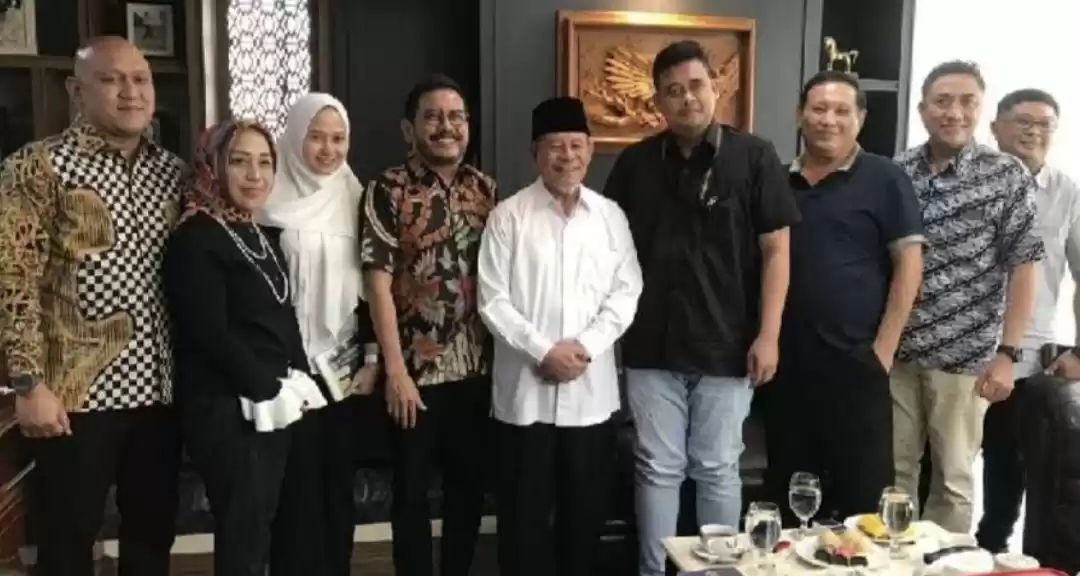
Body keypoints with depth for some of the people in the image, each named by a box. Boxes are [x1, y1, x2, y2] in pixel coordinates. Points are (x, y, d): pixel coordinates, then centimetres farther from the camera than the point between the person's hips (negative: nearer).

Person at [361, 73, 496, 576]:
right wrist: (395, 370, -15)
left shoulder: (486, 189, 7)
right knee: (411, 492, 9)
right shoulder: (388, 190, -7)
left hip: (477, 366, 4)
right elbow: (378, 282, -11)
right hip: (415, 369, -4)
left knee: (470, 487, 15)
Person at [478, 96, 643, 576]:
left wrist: (586, 346, -11)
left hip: (591, 389, 3)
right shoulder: (509, 215, -3)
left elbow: (626, 292, 3)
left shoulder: (611, 215, 5)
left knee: (585, 508, 14)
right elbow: (492, 300, -7)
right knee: (524, 510, 8)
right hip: (525, 388, -2)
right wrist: (543, 351, -15)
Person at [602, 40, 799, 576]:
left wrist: (768, 334, -9)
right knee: (657, 469, 11)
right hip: (651, 346, 2)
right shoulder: (635, 162, 4)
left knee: (718, 470, 11)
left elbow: (775, 249, -3)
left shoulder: (754, 157, -3)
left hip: (726, 346, -2)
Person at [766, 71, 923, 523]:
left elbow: (908, 264, -5)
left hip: (855, 361, -4)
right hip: (787, 362, 4)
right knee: (788, 492, 12)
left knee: (864, 491, 3)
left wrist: (883, 349, -10)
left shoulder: (884, 179, -1)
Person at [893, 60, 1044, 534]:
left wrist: (1008, 353, -10)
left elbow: (1023, 266, -5)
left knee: (953, 478, 9)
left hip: (964, 354, -2)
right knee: (894, 469, 12)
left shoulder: (1007, 177, -4)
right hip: (895, 349, 3)